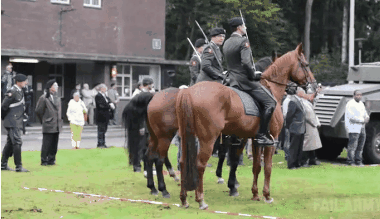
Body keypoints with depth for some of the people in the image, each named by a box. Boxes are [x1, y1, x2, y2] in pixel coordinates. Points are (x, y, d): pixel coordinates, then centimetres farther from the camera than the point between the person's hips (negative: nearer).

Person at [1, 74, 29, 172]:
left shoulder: (19, 92, 15)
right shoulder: (13, 92, -15)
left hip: (17, 122, 10)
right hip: (13, 122, -10)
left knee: (10, 143, 13)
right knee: (17, 142, -10)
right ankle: (18, 166, -9)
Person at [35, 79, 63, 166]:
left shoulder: (57, 98, 13)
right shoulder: (44, 98, -8)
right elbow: (38, 111, -3)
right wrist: (44, 120, 4)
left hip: (57, 126, 6)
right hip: (48, 126, -6)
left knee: (54, 144, 9)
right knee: (46, 144, -2)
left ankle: (51, 160, 17)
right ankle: (44, 161, 7)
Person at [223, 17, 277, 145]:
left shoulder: (226, 43, 13)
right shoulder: (243, 41, -14)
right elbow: (246, 63, -26)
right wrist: (254, 76, -11)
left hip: (233, 82, 9)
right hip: (246, 81, -9)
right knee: (270, 102, -8)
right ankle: (262, 135, -15)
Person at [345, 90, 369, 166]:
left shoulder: (361, 103, 17)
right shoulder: (350, 104, -11)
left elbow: (365, 112, 25)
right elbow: (352, 117, -19)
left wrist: (367, 117, 1)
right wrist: (363, 120, -17)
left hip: (361, 128, 9)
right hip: (353, 128, -9)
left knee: (360, 145, 9)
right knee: (352, 145, -10)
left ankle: (358, 161, 16)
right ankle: (350, 161, -5)